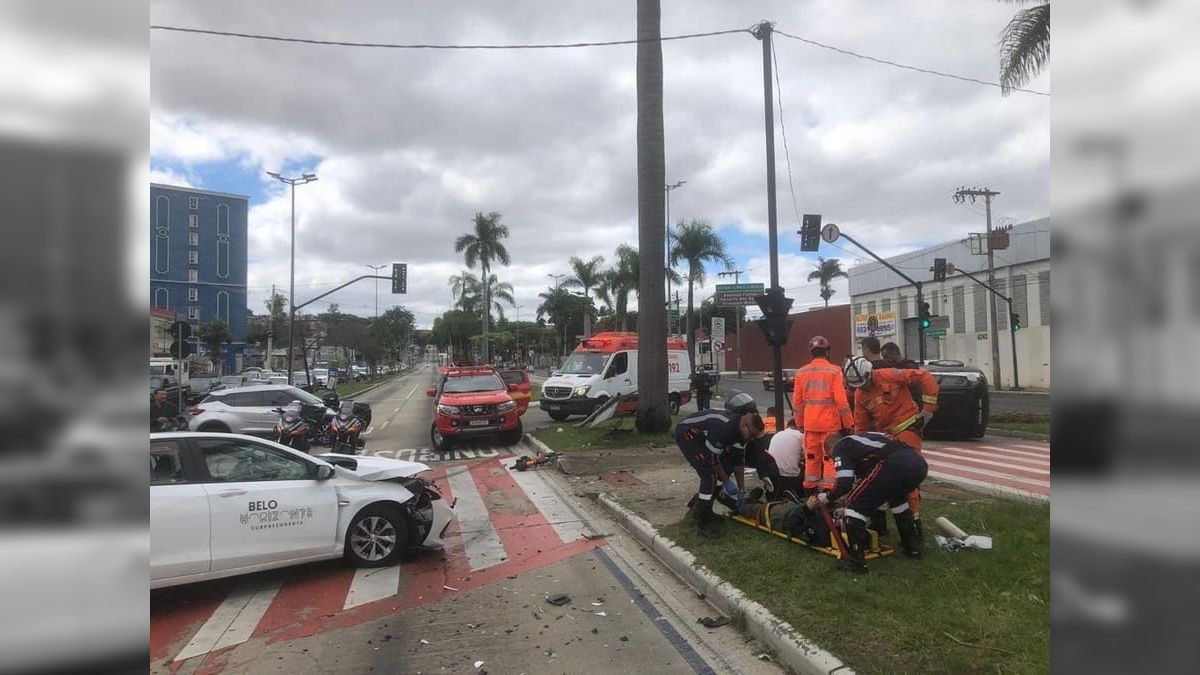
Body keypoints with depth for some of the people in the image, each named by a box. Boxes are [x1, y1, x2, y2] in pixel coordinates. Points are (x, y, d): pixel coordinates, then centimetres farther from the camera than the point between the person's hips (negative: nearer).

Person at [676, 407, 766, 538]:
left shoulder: (740, 429, -6)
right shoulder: (723, 427, -34)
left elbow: (738, 460, 2)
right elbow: (712, 457, -25)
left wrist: (741, 490, 4)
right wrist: (726, 480, -13)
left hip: (701, 436, 10)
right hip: (686, 434, -10)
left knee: (726, 467, 7)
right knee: (711, 474, -17)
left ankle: (697, 503, 21)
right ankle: (704, 524, -7)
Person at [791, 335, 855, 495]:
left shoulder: (801, 372, 3)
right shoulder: (834, 371, -9)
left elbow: (797, 401, 6)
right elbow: (841, 399, -12)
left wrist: (800, 422, 16)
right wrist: (848, 422, -3)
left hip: (810, 422, 4)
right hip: (830, 421, -4)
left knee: (811, 456, 12)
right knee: (830, 456, 3)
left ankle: (810, 487, 19)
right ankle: (829, 487, 5)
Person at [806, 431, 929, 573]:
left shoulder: (840, 447, 14)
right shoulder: (859, 440, 37)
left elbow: (844, 484, 3)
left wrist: (824, 498, 19)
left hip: (894, 465, -9)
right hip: (919, 462, 9)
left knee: (854, 505, 6)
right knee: (897, 497, 38)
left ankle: (855, 561, 7)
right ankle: (913, 545, 43)